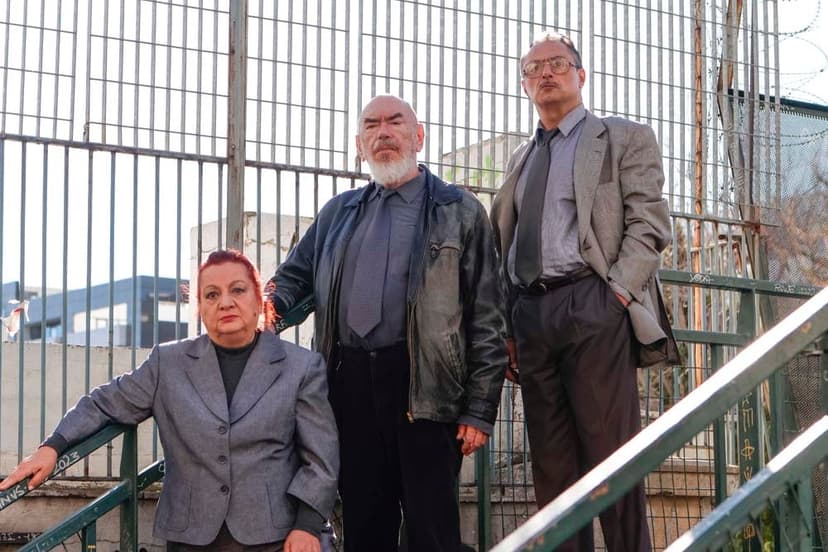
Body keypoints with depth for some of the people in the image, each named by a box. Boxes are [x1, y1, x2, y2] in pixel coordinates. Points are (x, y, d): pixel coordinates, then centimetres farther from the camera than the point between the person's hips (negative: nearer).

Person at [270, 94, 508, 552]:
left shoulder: (459, 212, 8)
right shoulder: (337, 214, 20)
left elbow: (486, 320, 3)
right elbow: (293, 275, 27)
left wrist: (480, 410, -5)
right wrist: (265, 307, 1)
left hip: (425, 388, -3)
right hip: (349, 383, 4)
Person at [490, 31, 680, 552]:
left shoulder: (626, 138, 8)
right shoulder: (521, 160, 24)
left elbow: (649, 224, -3)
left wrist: (617, 293, -15)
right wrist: (506, 326, 9)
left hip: (591, 306, -5)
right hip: (530, 314, 6)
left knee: (610, 453, -10)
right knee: (553, 464, 4)